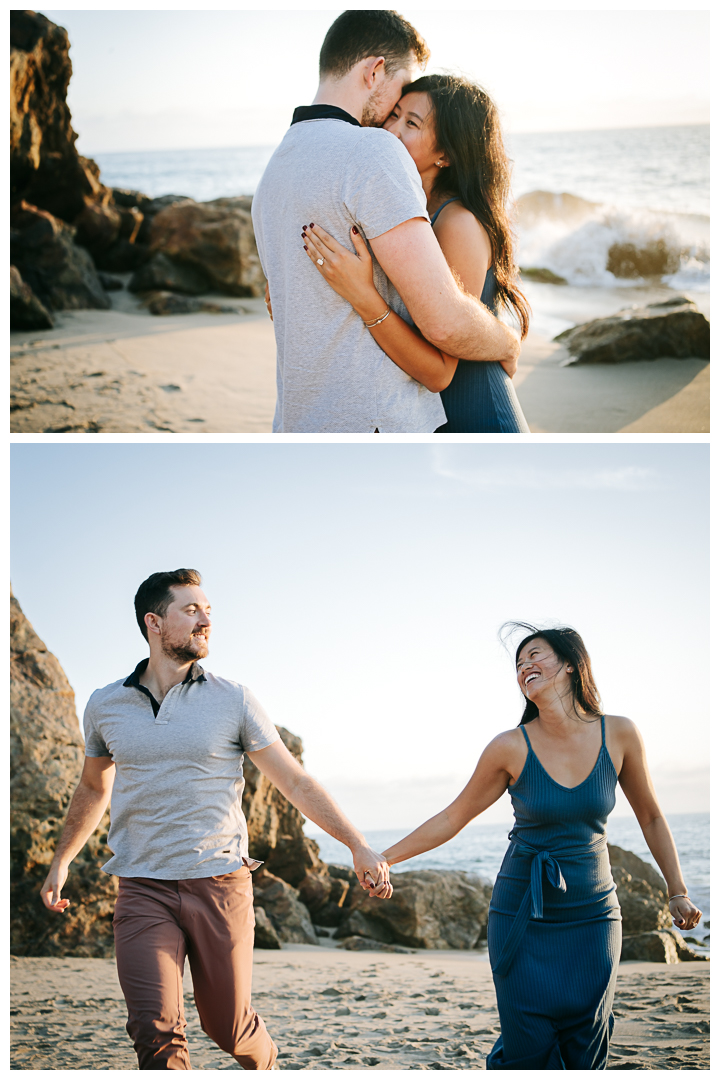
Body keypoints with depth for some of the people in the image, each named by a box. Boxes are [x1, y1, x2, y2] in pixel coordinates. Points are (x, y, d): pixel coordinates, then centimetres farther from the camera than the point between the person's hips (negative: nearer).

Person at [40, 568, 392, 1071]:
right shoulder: (105, 706, 4)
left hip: (220, 885, -1)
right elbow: (94, 789, 22)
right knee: (157, 1032, -13)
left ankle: (265, 1063, 43)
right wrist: (62, 861, 28)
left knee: (228, 1025, 10)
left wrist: (360, 846, -5)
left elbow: (297, 783, 0)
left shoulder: (233, 700, -1)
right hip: (144, 892, 1)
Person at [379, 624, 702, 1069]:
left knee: (586, 1055, 3)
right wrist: (382, 859, 0)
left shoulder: (619, 735, -4)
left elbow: (651, 816, 9)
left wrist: (678, 893, 9)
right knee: (529, 1053, -3)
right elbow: (452, 819, 2)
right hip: (523, 917, -1)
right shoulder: (512, 747, -8)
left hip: (592, 916, 1)